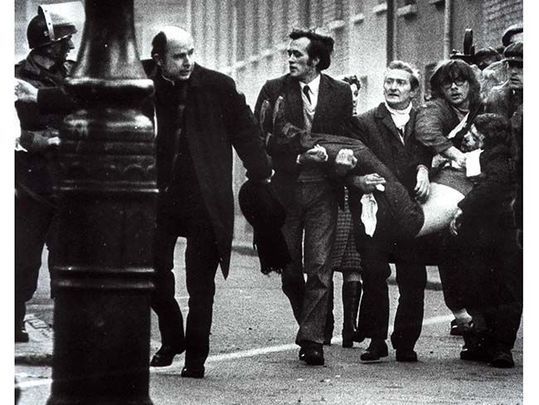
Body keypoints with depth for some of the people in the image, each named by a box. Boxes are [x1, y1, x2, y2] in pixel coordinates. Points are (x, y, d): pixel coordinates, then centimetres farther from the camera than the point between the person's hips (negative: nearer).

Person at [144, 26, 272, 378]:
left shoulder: (217, 87, -1)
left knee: (201, 285, 1)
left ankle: (196, 357, 10)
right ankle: (172, 339, 26)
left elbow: (245, 131, 4)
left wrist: (262, 175, 1)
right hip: (158, 196, 2)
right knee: (154, 272, 2)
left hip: (205, 200, -2)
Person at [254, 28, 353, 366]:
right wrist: (298, 157, -14)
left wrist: (327, 155, -12)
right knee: (289, 266, 5)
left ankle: (311, 340, -5)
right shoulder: (274, 90, 4)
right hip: (285, 186, 1)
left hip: (322, 189, -1)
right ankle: (312, 326, 25)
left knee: (320, 265, -7)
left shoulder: (340, 93, 6)